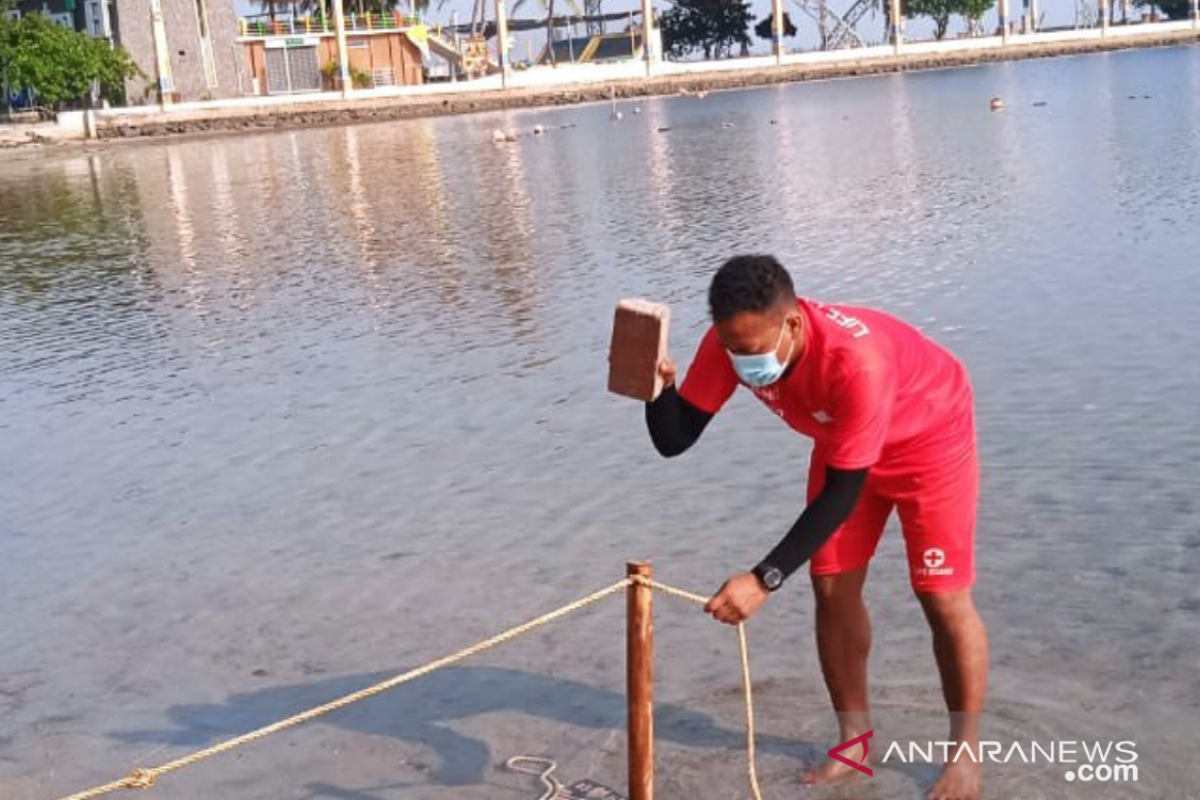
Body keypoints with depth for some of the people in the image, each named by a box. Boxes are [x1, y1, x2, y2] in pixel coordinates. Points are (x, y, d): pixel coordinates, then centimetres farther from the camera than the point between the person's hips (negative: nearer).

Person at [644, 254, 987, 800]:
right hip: (842, 441, 6)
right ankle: (855, 739, 20)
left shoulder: (856, 360, -45)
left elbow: (842, 493, -38)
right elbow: (674, 441, -21)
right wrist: (658, 387, -43)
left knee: (942, 598, -5)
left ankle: (964, 754, 13)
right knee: (832, 589, 3)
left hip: (928, 435, -6)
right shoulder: (733, 343, -27)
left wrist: (764, 580, -42)